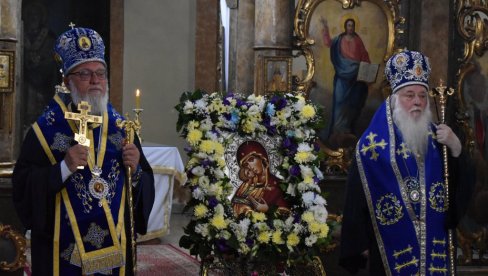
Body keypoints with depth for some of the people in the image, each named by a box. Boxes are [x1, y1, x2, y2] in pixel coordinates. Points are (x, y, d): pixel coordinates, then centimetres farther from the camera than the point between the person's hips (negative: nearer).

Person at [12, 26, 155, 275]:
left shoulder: (121, 127, 6)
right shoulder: (46, 129, -4)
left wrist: (136, 170, -10)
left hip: (115, 246, 3)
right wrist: (64, 168, -22)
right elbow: (22, 186, -11)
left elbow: (146, 186, 9)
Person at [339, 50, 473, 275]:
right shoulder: (373, 143, -7)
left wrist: (456, 148, -12)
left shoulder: (436, 137, 6)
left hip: (433, 246, 4)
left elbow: (461, 187, 3)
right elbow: (358, 199, -7)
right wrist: (362, 246, -7)